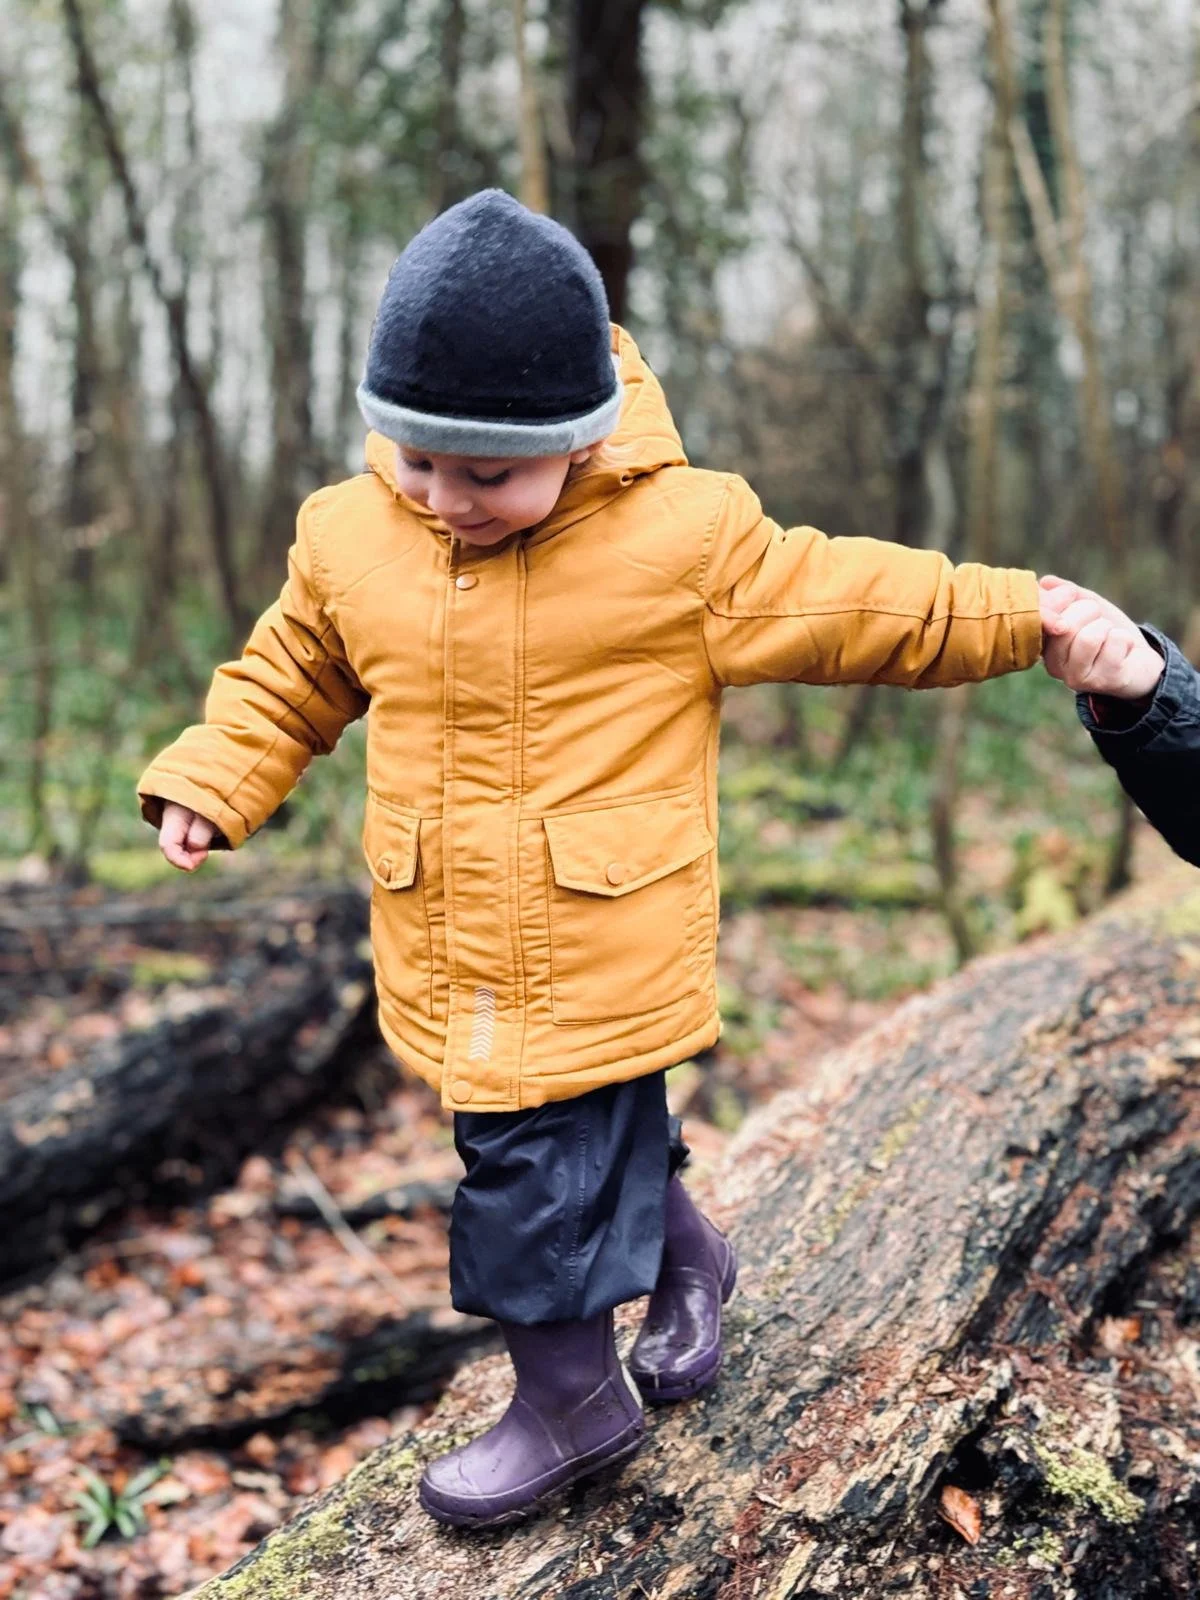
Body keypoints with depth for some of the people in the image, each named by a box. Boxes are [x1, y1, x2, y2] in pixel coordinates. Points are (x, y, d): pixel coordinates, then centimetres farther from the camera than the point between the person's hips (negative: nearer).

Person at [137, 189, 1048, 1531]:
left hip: (602, 953, -5)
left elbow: (856, 604, -5)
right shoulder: (348, 538, -1)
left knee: (542, 1172, 3)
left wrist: (1034, 616, -6)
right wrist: (212, 781, 1)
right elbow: (288, 677, 14)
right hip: (448, 957, 5)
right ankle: (688, 1258, 52)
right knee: (607, 1142, 21)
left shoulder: (682, 537, -13)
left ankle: (572, 1397, 29)